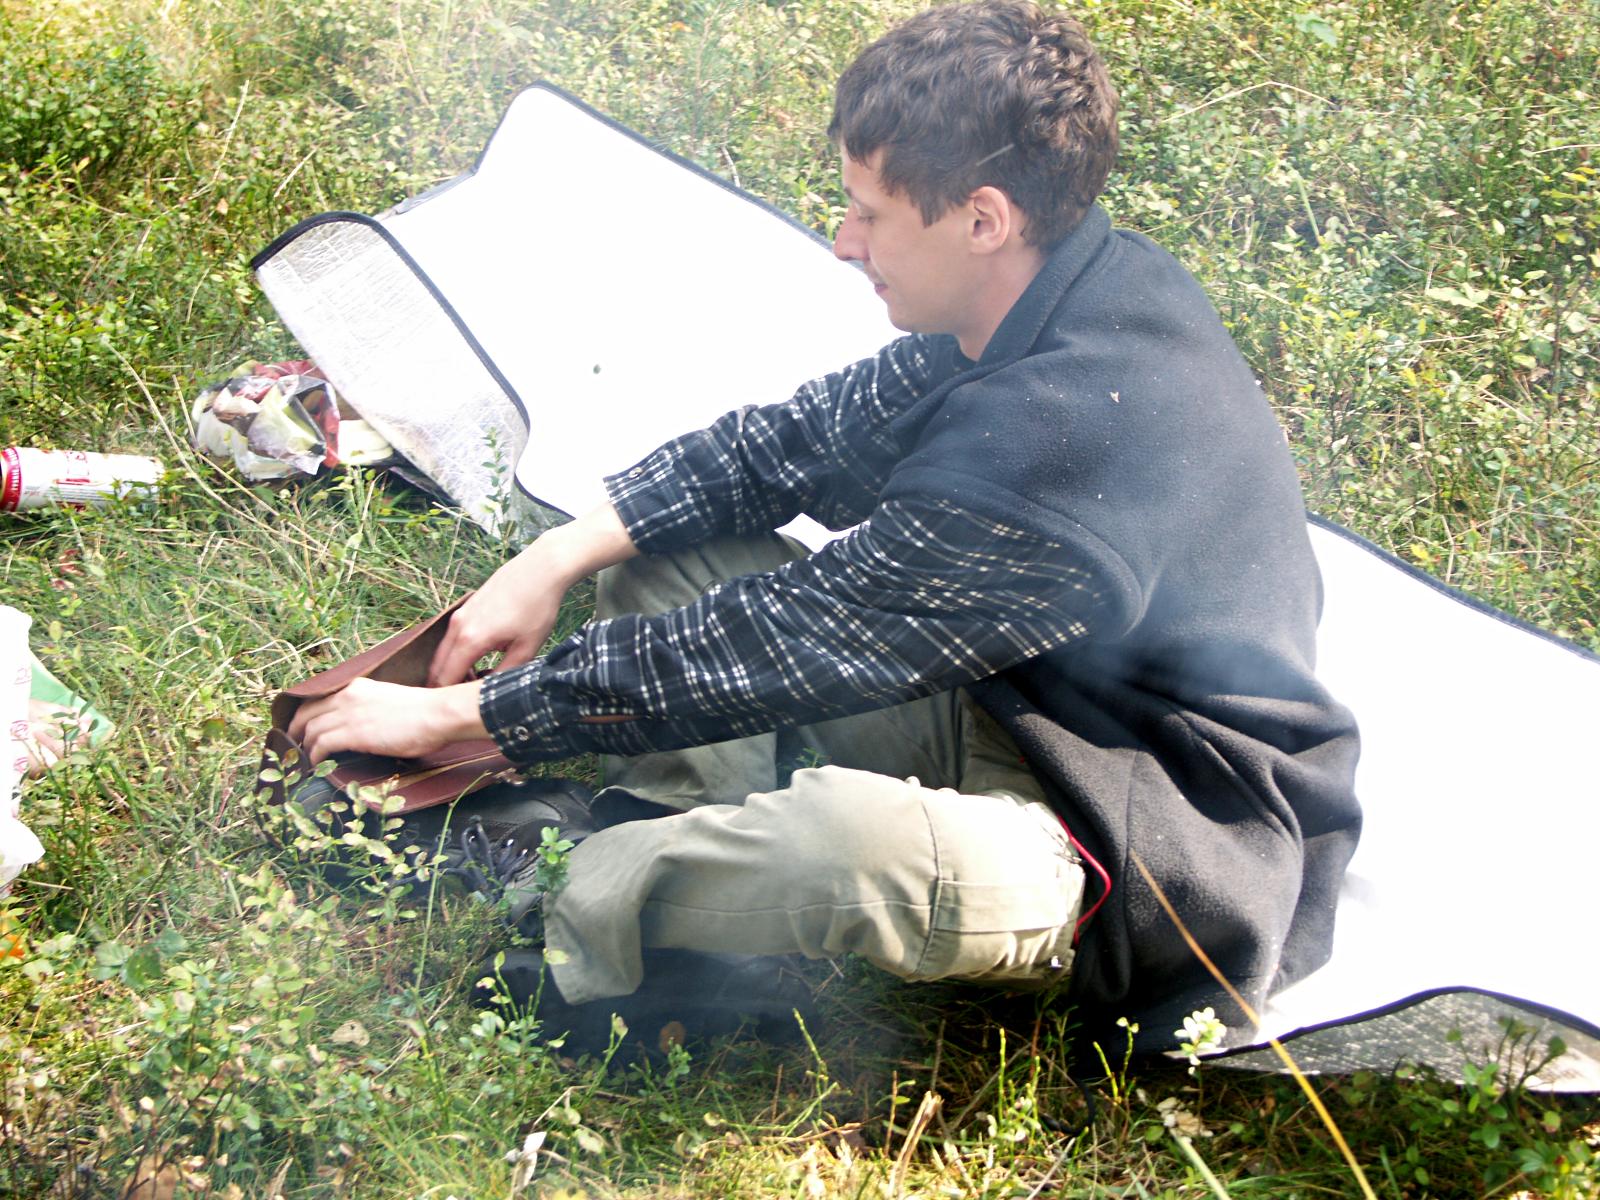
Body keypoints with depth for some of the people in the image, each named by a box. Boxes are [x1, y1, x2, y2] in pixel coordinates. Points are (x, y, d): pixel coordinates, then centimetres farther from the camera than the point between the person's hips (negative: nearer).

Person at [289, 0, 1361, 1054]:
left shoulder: (1070, 436, -33)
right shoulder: (1087, 289, -4)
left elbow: (780, 645, -28)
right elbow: (805, 440, 5)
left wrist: (458, 713, -18)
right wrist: (560, 559, -4)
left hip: (1165, 860, -9)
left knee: (848, 838, -42)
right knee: (666, 553, 4)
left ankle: (561, 926, -15)